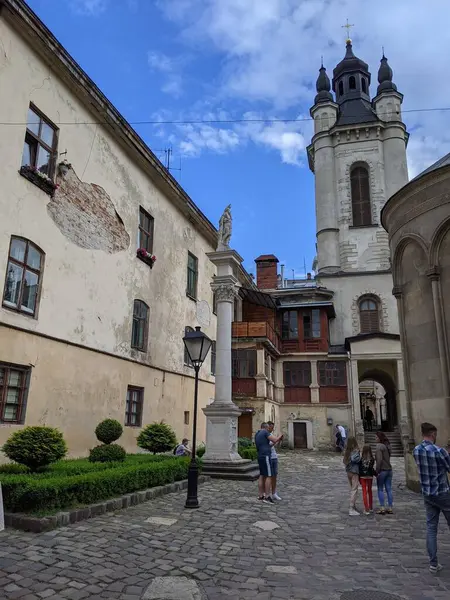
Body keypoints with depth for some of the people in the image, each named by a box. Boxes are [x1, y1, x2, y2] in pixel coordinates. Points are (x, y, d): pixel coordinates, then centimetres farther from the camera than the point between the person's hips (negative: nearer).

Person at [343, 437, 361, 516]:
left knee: (352, 489, 20)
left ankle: (353, 506, 30)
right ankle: (352, 509, -1)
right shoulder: (356, 451, -15)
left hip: (348, 472, 7)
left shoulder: (347, 451, 7)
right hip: (354, 472, -7)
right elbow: (354, 459, -30)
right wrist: (360, 458, -12)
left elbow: (345, 461, 1)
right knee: (354, 490, -2)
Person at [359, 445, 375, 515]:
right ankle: (371, 508, 27)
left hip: (362, 477, -1)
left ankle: (366, 509, 1)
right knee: (370, 491, 18)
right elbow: (371, 469, -16)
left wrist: (359, 478, 5)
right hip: (369, 476, 1)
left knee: (364, 492, 4)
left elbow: (359, 469, -5)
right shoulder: (372, 459, -10)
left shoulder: (361, 459, -8)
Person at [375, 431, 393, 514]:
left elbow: (379, 460, -21)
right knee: (389, 489, 10)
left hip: (382, 470, -7)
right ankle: (390, 508, 14)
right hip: (389, 469, 7)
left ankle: (382, 508, 3)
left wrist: (377, 471, -14)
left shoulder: (379, 446, -15)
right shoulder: (387, 445, 10)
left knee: (380, 489, 3)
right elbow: (388, 458, 14)